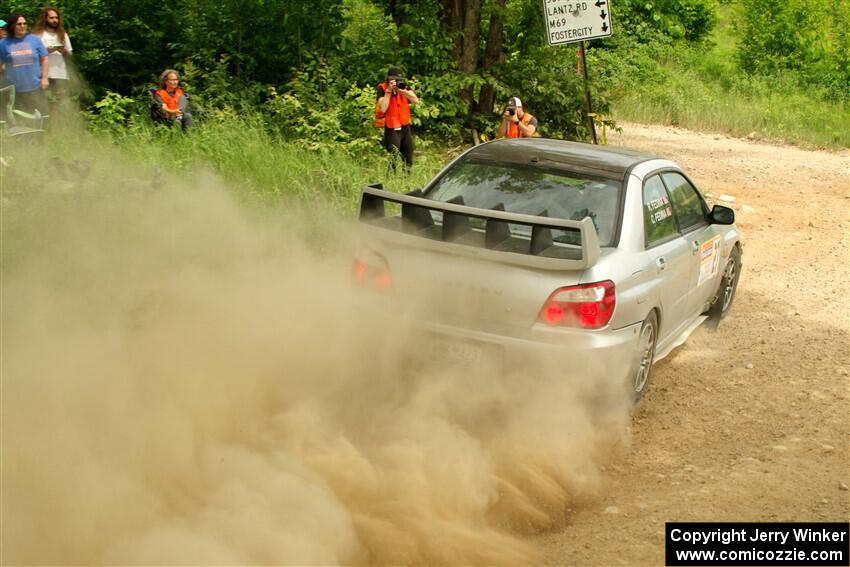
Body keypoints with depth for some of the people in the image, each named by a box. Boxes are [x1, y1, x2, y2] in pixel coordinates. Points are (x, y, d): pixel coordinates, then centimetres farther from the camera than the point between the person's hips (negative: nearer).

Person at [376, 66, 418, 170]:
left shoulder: (404, 85, 2)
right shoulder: (382, 88, -10)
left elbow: (415, 100, -10)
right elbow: (382, 109, -23)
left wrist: (402, 90, -23)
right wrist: (389, 91, -23)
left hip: (405, 127, 5)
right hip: (391, 129, -5)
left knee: (408, 160, 13)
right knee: (393, 160, -8)